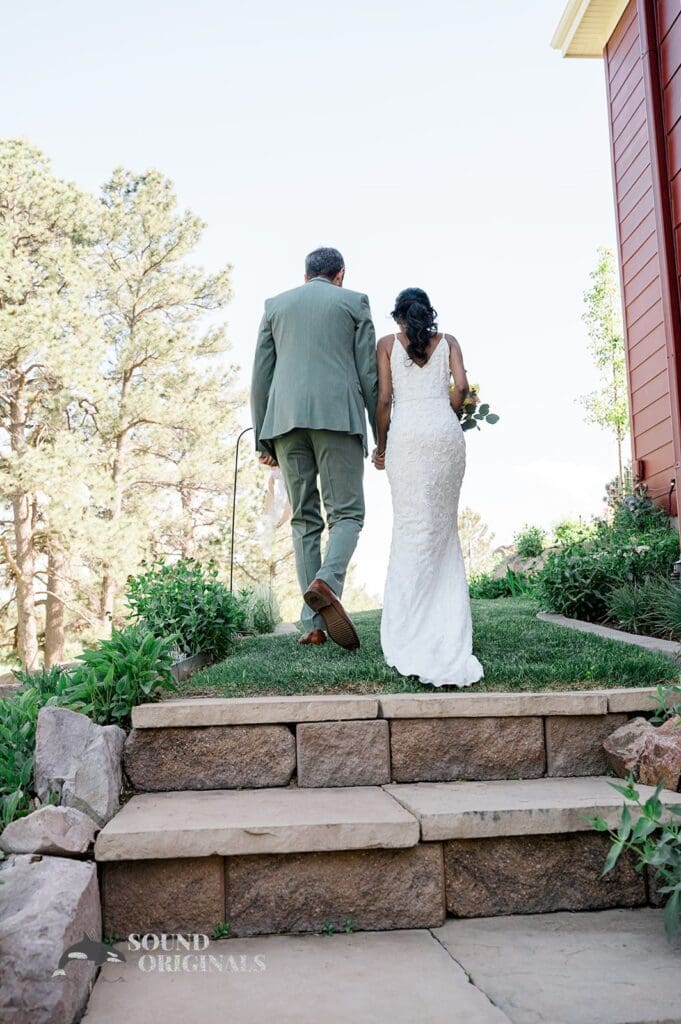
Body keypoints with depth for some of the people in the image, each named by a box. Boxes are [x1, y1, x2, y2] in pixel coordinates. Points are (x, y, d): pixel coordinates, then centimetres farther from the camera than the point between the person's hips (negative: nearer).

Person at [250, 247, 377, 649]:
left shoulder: (275, 305, 19)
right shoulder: (354, 302, 12)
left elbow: (261, 376, 14)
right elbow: (369, 374, 5)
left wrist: (263, 438, 15)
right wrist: (382, 435, 8)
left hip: (286, 420, 3)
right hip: (338, 416, -3)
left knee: (305, 520, 7)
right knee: (347, 513, 1)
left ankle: (314, 625, 2)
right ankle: (326, 582, -28)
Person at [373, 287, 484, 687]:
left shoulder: (388, 344, 12)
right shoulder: (448, 342, 16)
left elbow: (384, 399, 3)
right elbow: (461, 388, 1)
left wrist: (380, 445, 12)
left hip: (406, 434, -1)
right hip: (446, 433, 2)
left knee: (412, 528, -2)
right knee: (444, 526, 9)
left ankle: (410, 633, -5)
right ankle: (447, 626, 6)